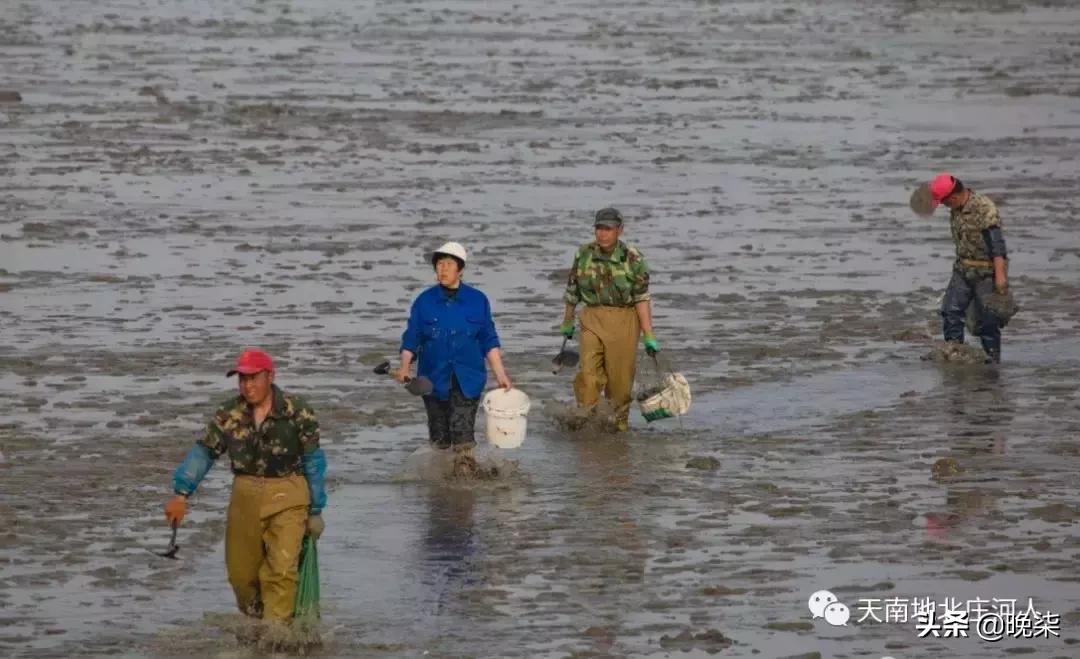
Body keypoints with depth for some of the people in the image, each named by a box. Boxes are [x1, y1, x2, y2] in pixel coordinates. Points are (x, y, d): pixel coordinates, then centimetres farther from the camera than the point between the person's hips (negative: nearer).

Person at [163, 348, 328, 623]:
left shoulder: (297, 412, -9)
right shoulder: (228, 414, -1)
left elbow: (313, 462, -2)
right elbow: (204, 452, 0)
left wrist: (316, 511, 2)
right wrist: (181, 493, -12)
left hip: (287, 497, -3)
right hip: (245, 497, 3)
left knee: (281, 570, -13)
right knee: (240, 572, 9)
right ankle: (253, 621, 32)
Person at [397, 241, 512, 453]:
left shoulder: (478, 301, 2)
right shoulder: (424, 301, 2)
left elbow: (489, 341, 7)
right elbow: (411, 339, 4)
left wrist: (501, 375, 3)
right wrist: (405, 367, -12)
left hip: (467, 381, -1)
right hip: (434, 379, 1)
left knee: (463, 440, -11)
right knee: (439, 440, 7)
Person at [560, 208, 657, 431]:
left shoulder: (632, 258, -8)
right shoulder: (583, 254, 1)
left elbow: (642, 298, -8)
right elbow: (572, 292, 14)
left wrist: (649, 336, -11)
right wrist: (567, 323, 24)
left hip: (623, 322, -2)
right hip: (592, 318, 2)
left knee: (620, 377, 4)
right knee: (588, 373, -9)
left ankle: (620, 423, 19)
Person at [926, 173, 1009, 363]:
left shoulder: (985, 209, -21)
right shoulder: (956, 210, 5)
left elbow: (996, 243, -24)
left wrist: (1000, 275, -28)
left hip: (986, 271, -8)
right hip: (962, 269, 8)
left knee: (987, 318, -2)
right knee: (950, 310, 2)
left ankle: (993, 355, 9)